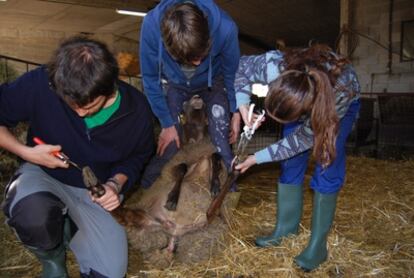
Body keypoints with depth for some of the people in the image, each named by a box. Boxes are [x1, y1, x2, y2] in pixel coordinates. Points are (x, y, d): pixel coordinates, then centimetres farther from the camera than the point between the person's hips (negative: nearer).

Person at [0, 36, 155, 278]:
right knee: (33, 217, -38)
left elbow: (138, 156, 0)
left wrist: (116, 183, -17)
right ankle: (52, 256, 2)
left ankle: (64, 226, 20)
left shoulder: (137, 109, -18)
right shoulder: (40, 83, -24)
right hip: (43, 174, -1)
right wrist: (25, 152, -22)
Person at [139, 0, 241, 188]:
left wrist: (235, 112, -5)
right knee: (169, 144, -8)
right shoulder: (152, 25, -37)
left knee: (223, 144, -11)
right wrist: (167, 123, -15)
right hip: (173, 83, 0)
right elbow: (150, 78, -19)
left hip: (212, 81, 0)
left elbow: (232, 73, -15)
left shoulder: (224, 28, -37)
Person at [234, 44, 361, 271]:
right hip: (301, 99, 3)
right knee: (290, 163, -3)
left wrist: (257, 158, -26)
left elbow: (303, 139, -29)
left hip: (340, 104, -3)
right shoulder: (272, 66, -40)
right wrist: (243, 107, -30)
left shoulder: (340, 96, -44)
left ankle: (318, 244, -3)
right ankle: (286, 227, 12)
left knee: (327, 168, -14)